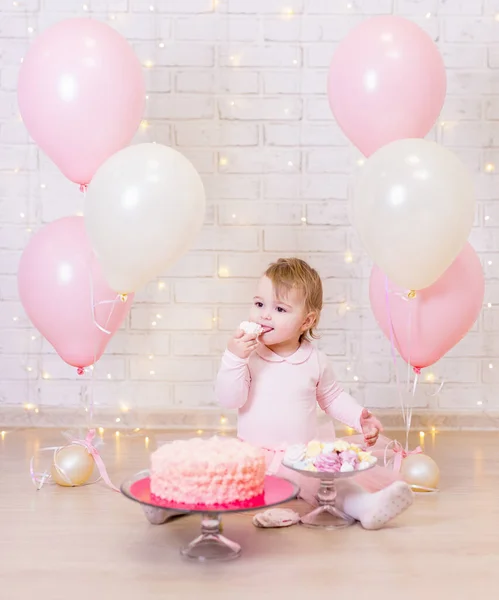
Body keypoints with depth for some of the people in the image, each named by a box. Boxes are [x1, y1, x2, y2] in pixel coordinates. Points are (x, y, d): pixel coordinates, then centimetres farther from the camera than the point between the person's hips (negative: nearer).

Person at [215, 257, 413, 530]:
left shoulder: (315, 360, 3)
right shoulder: (246, 354, -5)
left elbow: (332, 396, 19)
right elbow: (228, 399, -13)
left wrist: (359, 417, 3)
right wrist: (233, 359, -23)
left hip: (308, 453, 6)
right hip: (262, 456, -6)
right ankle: (362, 504, -44)